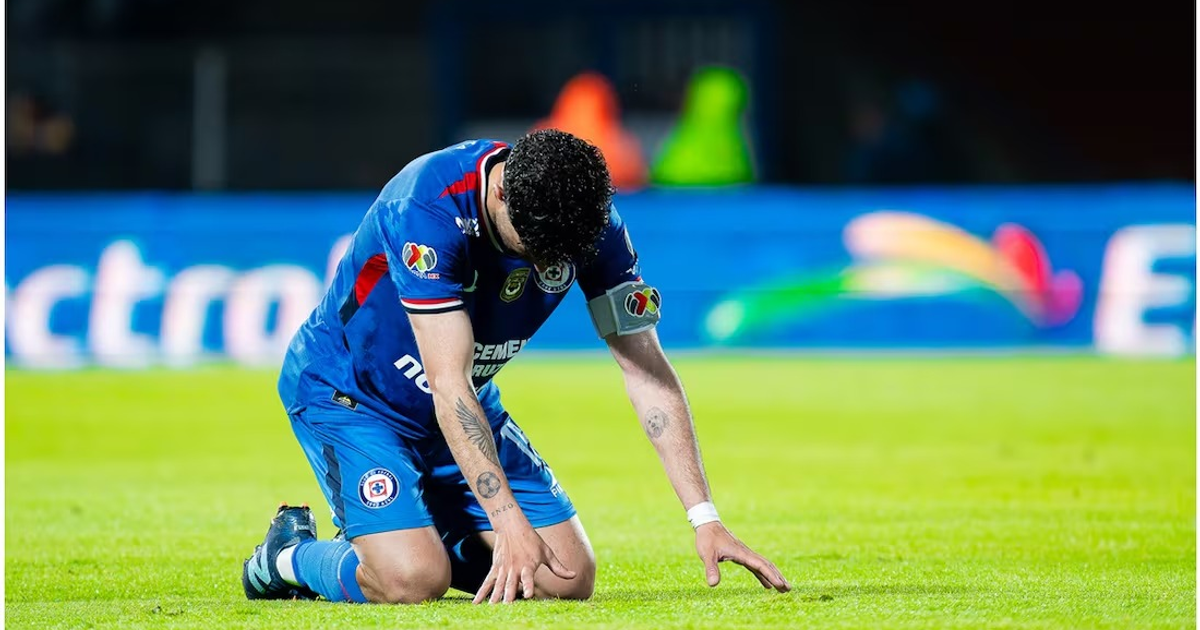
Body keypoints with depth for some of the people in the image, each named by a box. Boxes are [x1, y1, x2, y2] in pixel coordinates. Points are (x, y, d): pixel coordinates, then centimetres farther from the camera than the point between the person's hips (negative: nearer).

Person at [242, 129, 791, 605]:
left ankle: (407, 534, 18)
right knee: (413, 580, -27)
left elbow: (646, 369, -14)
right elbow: (448, 384, -34)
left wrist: (704, 518, -21)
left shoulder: (592, 221, -17)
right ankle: (292, 555, 6)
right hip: (345, 392, -6)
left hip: (467, 409, 6)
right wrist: (509, 523, -40)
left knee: (569, 577, -5)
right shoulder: (430, 210, -34)